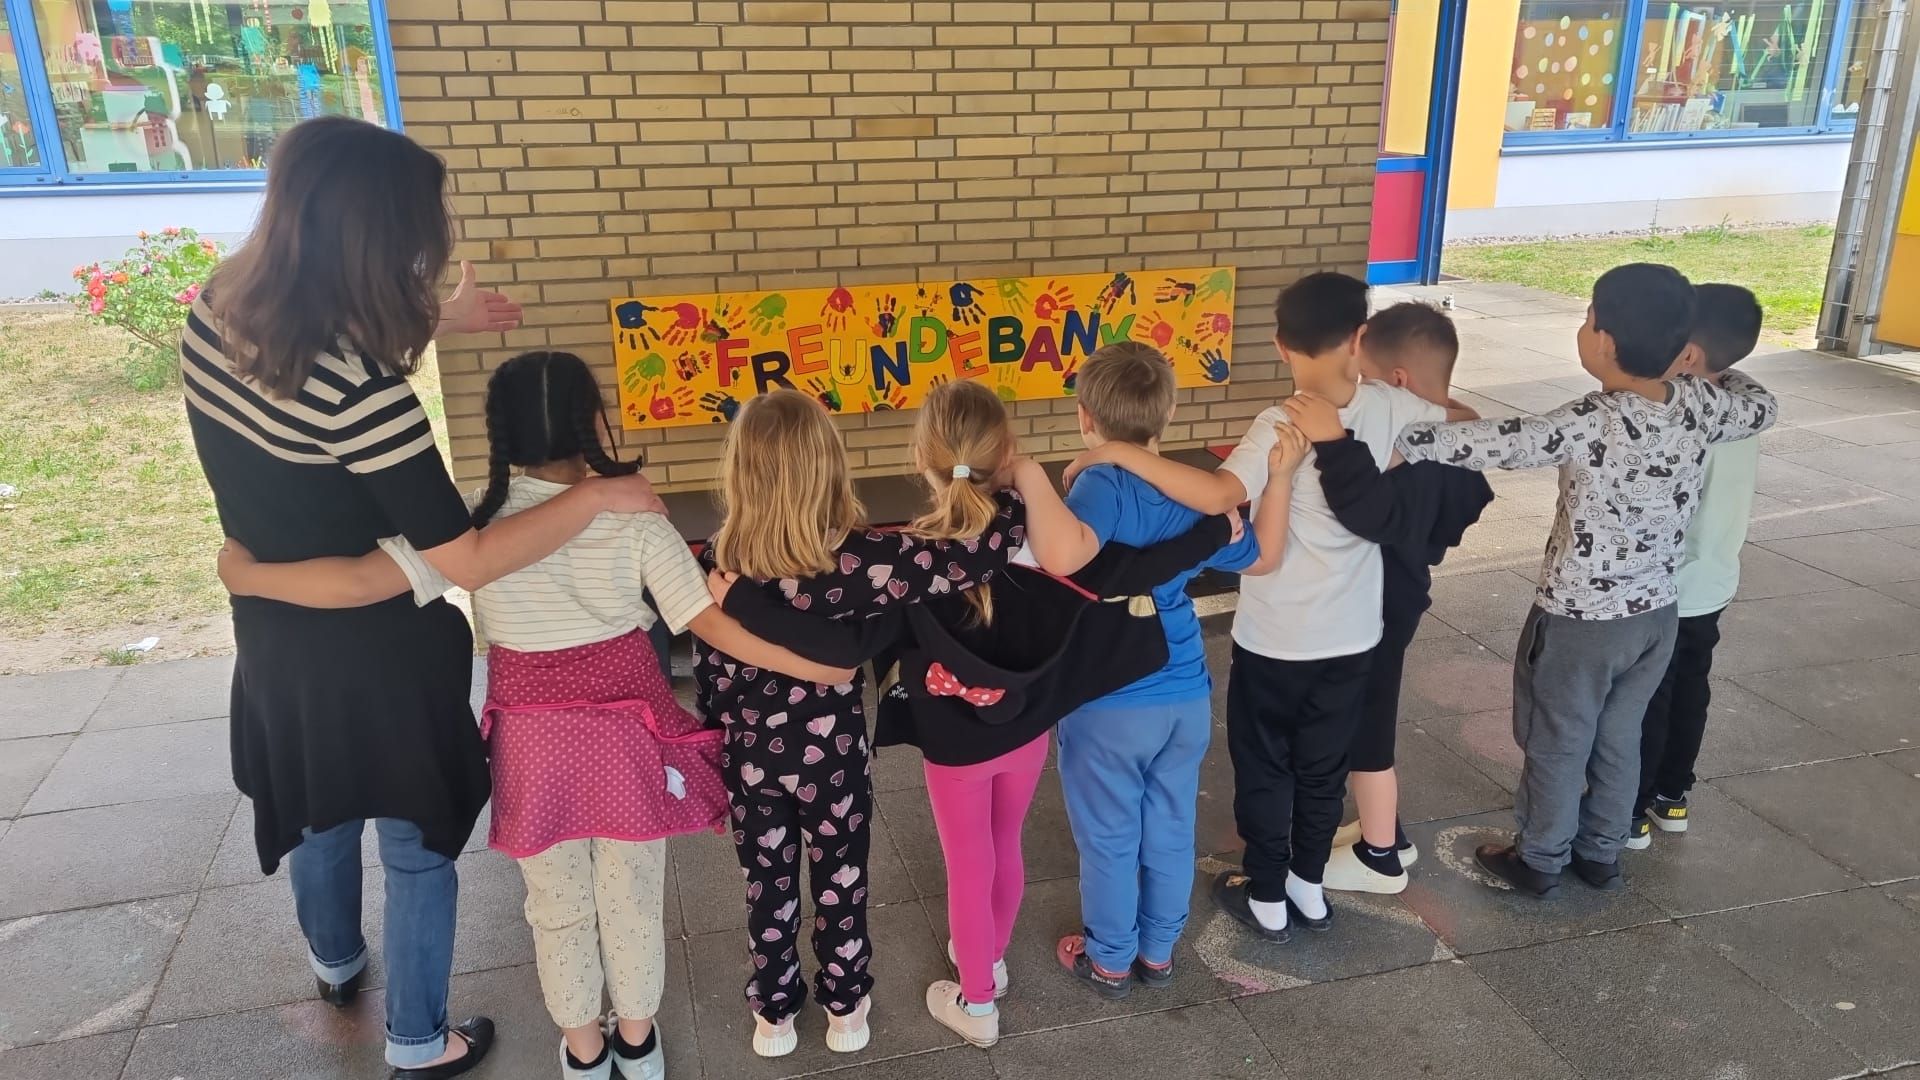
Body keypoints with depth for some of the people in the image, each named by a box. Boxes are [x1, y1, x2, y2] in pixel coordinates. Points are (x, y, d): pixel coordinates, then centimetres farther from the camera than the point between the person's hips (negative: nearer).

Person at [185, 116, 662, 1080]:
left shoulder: (215, 316, -10)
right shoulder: (360, 390, -34)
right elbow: (467, 561, -31)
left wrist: (436, 320, 15)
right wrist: (600, 495, -22)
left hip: (278, 645, 8)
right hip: (381, 661, -7)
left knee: (320, 816, 31)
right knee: (417, 850, 16)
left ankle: (336, 962, 59)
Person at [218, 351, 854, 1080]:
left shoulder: (475, 521, -14)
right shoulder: (634, 522, -16)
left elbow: (359, 582, -20)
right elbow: (714, 623, -18)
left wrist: (247, 575, -4)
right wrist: (821, 667, -12)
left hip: (536, 745, 1)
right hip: (627, 738, -1)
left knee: (558, 907, 21)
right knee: (632, 900, 19)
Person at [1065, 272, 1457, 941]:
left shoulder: (1282, 427, -23)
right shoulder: (1390, 409, -8)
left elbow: (1218, 495, -40)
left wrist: (1122, 454, -34)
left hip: (1275, 638, -5)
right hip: (1352, 635, 5)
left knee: (1263, 768, 15)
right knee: (1323, 767, 21)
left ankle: (1267, 899, 29)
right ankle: (1309, 887, 38)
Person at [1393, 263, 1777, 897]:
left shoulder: (1590, 425, -28)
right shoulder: (1700, 406, -8)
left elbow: (1494, 445, -29)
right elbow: (1761, 406, 14)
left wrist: (1400, 437, -21)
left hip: (1579, 622, -6)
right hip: (1657, 615, 6)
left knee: (1556, 747, 14)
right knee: (1619, 739, 24)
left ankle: (1539, 862, 33)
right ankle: (1600, 854, 42)